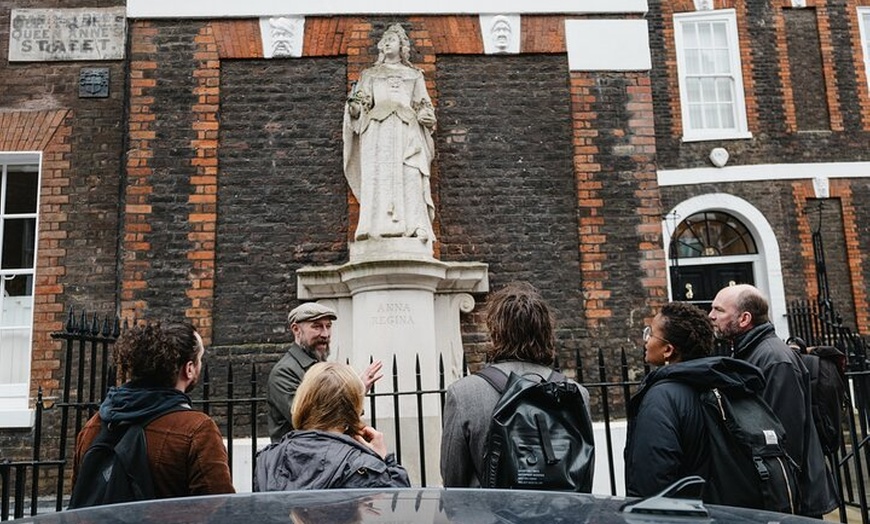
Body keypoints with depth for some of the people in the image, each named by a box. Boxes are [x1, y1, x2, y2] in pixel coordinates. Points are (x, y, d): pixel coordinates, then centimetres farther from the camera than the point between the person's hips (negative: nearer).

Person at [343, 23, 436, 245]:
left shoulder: (414, 75, 26)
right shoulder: (370, 74, 25)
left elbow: (423, 105, 20)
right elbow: (362, 101, 13)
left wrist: (427, 117, -2)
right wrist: (355, 107, -10)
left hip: (407, 129, 0)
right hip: (378, 129, 0)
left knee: (410, 177, -16)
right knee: (377, 175, -16)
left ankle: (415, 227, -24)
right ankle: (377, 227, -24)